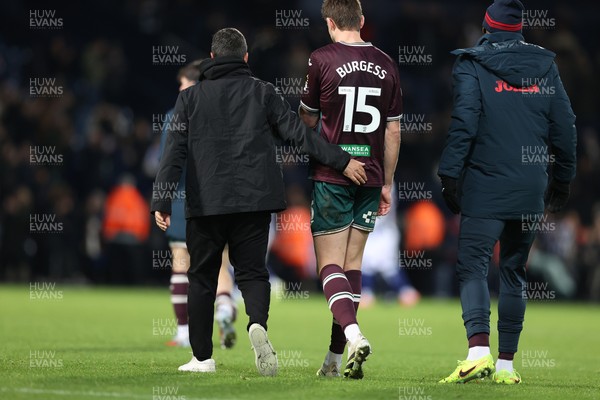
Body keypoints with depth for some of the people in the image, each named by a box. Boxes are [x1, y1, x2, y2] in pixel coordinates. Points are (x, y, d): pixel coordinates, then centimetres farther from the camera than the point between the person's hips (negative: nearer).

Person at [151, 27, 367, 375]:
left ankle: (202, 357, 11)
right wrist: (342, 161, 2)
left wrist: (162, 202, -3)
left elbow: (175, 151, 0)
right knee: (252, 271, 7)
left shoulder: (190, 97, 7)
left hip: (205, 203, 0)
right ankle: (258, 324, -24)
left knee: (202, 278, 11)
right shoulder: (263, 92, 7)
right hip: (254, 202, 0)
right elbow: (298, 133, 0)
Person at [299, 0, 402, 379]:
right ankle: (336, 357, 12)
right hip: (370, 176, 4)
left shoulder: (321, 60, -6)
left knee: (330, 264, -2)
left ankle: (354, 334, -25)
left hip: (331, 177, -4)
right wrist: (387, 183, 16)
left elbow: (308, 121, 4)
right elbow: (393, 130, 8)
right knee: (353, 265, 10)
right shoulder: (386, 64, 4)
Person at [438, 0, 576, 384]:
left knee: (472, 265, -6)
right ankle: (506, 364, 12)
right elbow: (565, 128, 11)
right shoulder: (544, 67, 9)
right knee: (515, 272, 12)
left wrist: (450, 175, -8)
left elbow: (463, 123, -12)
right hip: (530, 192, 4)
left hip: (485, 188, -4)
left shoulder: (472, 66, -3)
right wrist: (562, 180, 20)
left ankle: (479, 350, -26)